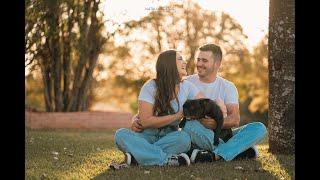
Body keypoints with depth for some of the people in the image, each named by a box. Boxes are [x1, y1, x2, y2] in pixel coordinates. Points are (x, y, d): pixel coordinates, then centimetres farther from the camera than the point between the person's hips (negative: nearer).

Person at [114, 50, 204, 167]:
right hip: (147, 136, -1)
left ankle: (140, 156, -31)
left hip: (169, 137, 2)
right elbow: (145, 121, -14)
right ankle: (168, 160, -39)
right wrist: (178, 116, -18)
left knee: (185, 138, -33)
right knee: (121, 134, -31)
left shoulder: (187, 87, 4)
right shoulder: (150, 87, -7)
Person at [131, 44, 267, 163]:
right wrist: (137, 119, -21)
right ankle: (239, 151, -29)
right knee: (190, 125, -36)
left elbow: (235, 119, -9)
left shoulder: (228, 87, 6)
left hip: (221, 135, 2)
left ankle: (215, 156, -39)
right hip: (195, 138, -2)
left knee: (259, 128, -20)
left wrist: (217, 123, -31)